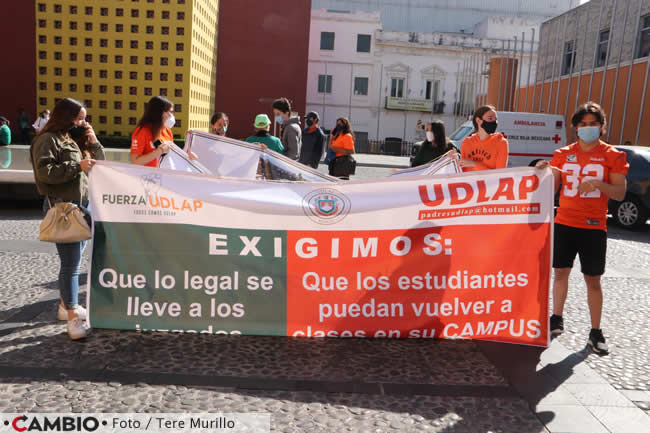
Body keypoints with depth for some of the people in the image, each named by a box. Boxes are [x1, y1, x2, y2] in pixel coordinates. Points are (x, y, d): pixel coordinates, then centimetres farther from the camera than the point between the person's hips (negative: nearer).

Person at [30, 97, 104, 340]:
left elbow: (99, 164, 16)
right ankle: (73, 318, -5)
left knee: (73, 259, 15)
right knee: (71, 263, -10)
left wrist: (93, 142, 2)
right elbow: (44, 172, -19)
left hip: (82, 204, 9)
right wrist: (77, 167, -22)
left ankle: (66, 304, 28)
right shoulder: (48, 140, -8)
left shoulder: (76, 139, 16)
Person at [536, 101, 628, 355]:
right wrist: (545, 170, -12)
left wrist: (597, 183, -23)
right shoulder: (563, 154, 7)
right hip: (564, 222, 3)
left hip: (593, 227, -2)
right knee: (560, 272, 10)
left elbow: (620, 194, -6)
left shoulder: (612, 156, -1)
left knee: (593, 279, 3)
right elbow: (552, 187, 7)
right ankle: (557, 320, 27)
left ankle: (595, 333, 15)